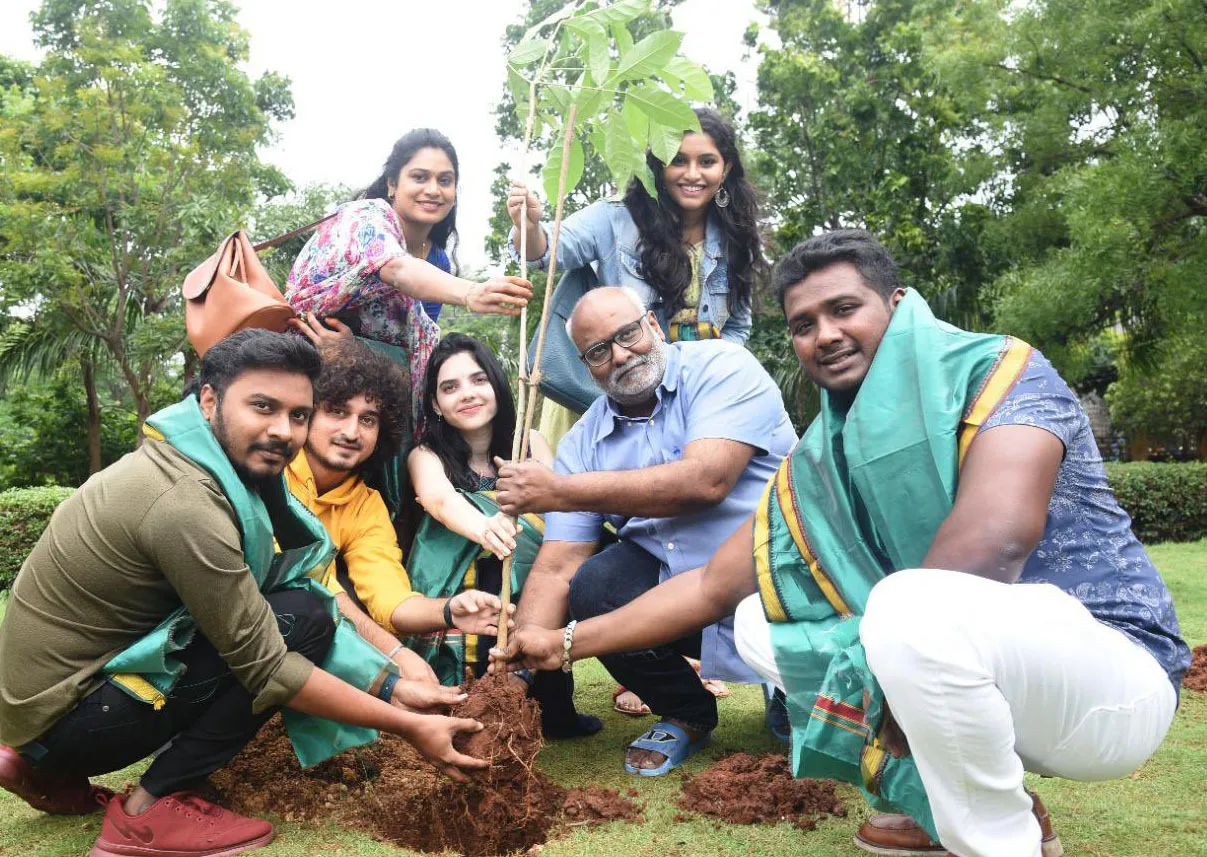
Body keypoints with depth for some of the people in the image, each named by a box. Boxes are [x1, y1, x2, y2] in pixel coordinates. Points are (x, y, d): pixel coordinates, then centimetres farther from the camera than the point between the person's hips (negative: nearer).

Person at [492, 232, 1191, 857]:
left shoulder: (1000, 372, -14)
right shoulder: (821, 464, 4)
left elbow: (994, 537, -31)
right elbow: (712, 588, 7)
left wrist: (883, 695, -23)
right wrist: (566, 644, 5)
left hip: (1115, 672, -7)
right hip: (963, 669, 7)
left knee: (909, 609, -35)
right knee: (760, 623, 5)